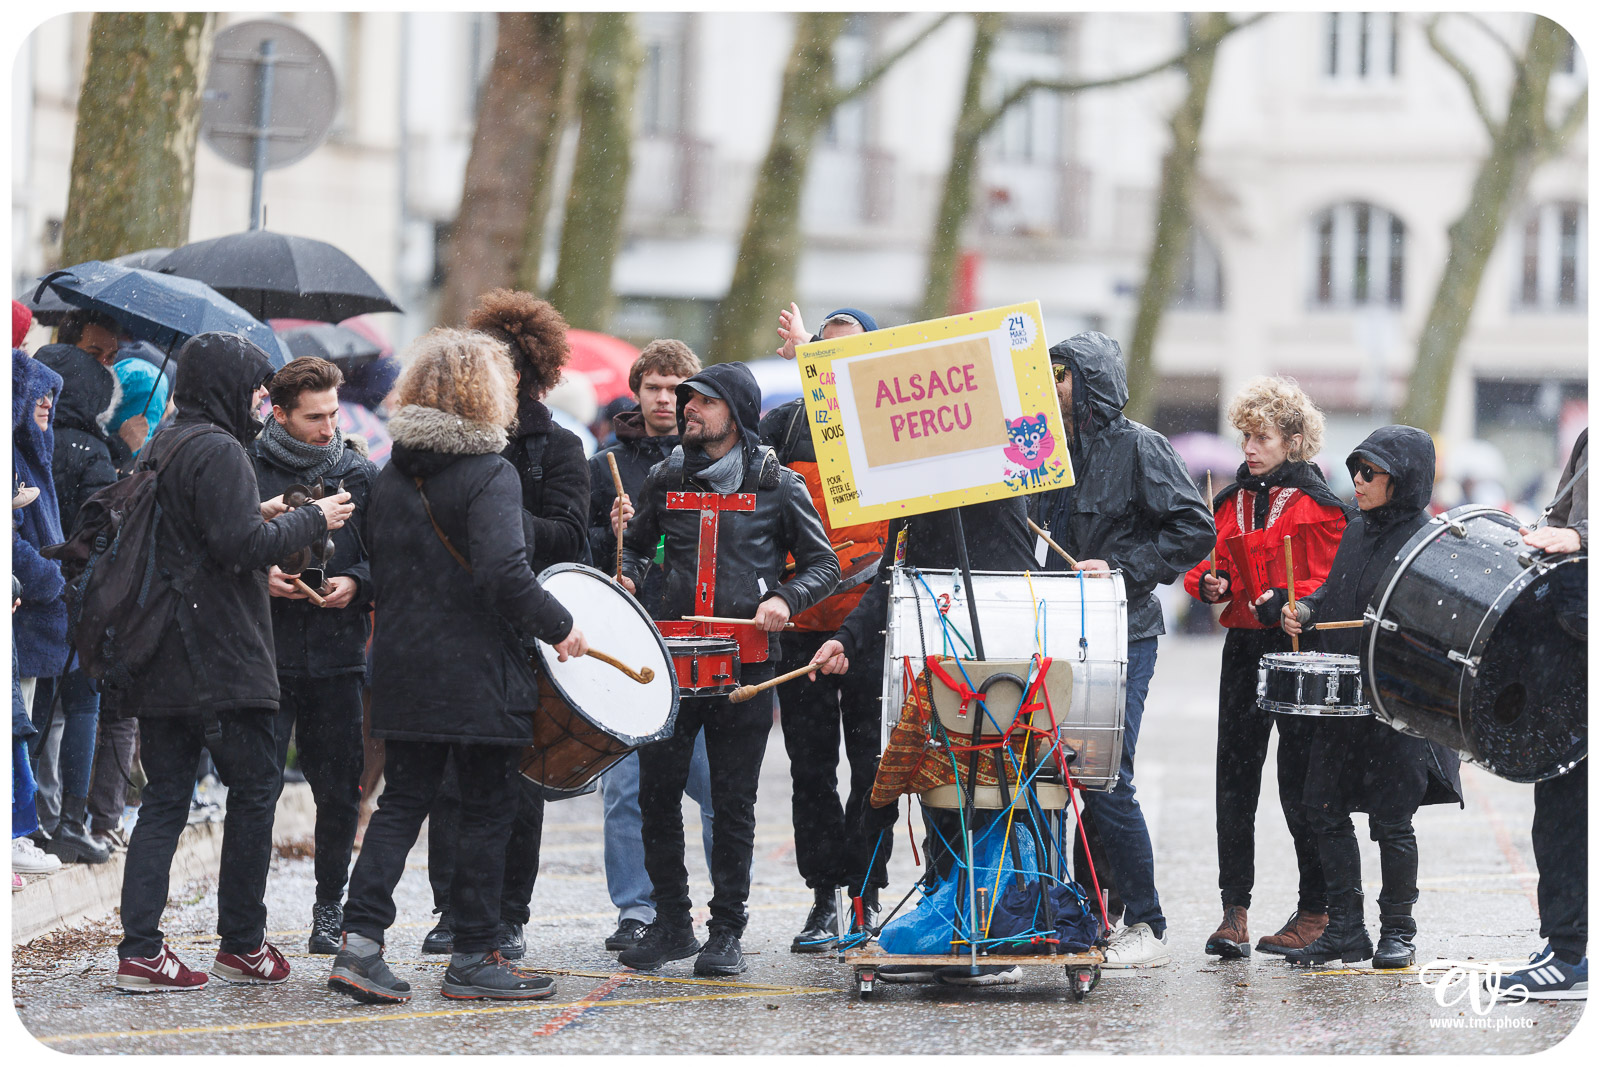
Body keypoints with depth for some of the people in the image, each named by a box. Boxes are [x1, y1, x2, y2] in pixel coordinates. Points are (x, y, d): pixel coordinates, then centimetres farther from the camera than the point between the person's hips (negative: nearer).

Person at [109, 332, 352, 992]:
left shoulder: (161, 449, 17)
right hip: (219, 658, -9)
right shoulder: (219, 451, -12)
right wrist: (312, 521, -7)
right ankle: (242, 946, 7)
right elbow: (240, 546, -20)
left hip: (158, 661, 9)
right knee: (254, 788, 3)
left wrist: (257, 518, 17)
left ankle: (141, 951, -2)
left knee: (165, 800, 6)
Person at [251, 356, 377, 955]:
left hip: (338, 654, 2)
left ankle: (329, 908, 19)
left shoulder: (360, 474, 8)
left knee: (339, 792, 6)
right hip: (265, 653, -2)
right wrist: (257, 577, -12)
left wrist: (357, 583, -6)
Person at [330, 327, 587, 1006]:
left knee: (401, 804, 9)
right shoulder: (489, 474, -14)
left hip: (402, 666, 6)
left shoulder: (392, 476, 8)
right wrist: (558, 626, -15)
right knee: (487, 810, 5)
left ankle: (359, 943, -2)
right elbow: (504, 572, -25)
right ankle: (474, 957, 9)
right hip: (480, 672, -6)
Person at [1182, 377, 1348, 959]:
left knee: (1300, 784, -2)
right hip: (1244, 648, 6)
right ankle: (1234, 911, 5)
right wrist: (1208, 581, 0)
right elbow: (1212, 562, 22)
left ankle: (1316, 911, 9)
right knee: (1234, 779, 2)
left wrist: (1290, 604, -23)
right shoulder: (1232, 501, 14)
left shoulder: (1316, 505, -4)